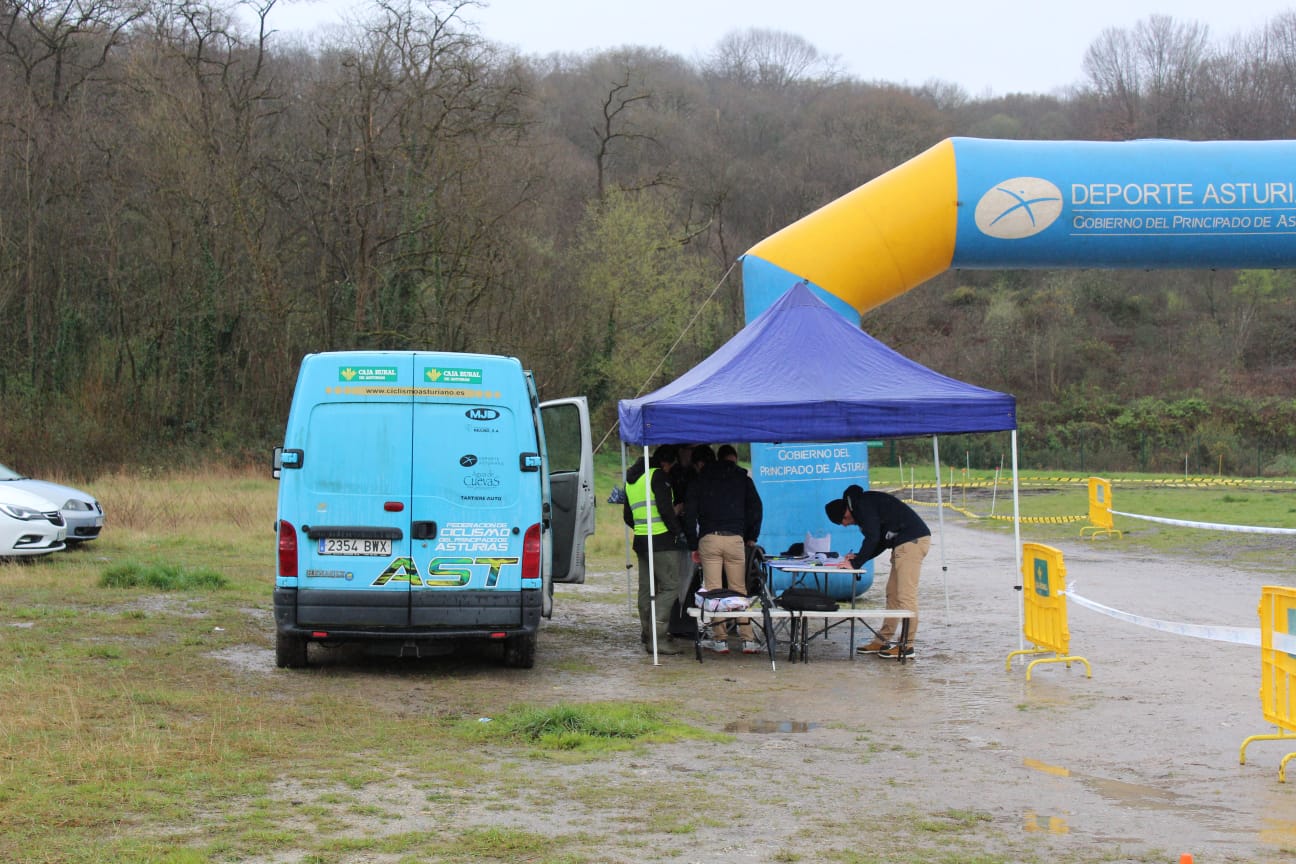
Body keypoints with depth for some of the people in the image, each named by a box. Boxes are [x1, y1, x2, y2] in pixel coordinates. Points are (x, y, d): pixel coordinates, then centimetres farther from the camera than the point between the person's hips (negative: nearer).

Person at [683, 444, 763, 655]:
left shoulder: (697, 482, 8)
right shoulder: (741, 478, 13)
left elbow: (689, 516, 5)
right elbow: (755, 507, 9)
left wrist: (693, 546, 10)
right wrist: (751, 538, 16)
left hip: (708, 540, -2)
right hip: (735, 538, 2)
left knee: (713, 590, 2)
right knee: (739, 589, 6)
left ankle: (720, 639, 0)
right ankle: (747, 639, 1)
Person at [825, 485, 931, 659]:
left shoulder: (862, 504, -8)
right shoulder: (863, 505, 22)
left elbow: (873, 538, -16)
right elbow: (881, 541, 23)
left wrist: (856, 564, -11)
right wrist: (859, 557, 13)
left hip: (913, 540, -11)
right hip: (904, 543, 11)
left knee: (906, 595, -10)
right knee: (892, 593, 13)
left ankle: (907, 646, -8)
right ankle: (884, 640, 17)